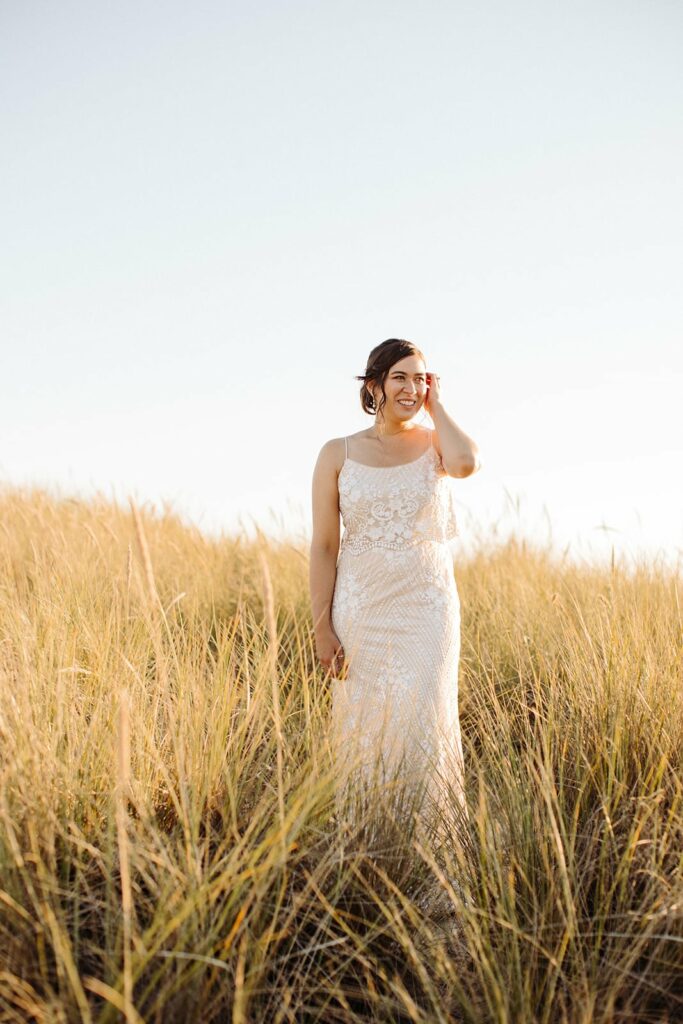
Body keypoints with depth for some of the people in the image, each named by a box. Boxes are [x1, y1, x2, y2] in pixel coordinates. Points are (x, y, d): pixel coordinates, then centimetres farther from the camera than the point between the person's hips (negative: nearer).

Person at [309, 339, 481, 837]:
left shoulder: (436, 444, 3)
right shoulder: (338, 453, 3)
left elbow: (467, 462, -24)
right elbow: (324, 545, 2)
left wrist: (436, 404, -7)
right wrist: (323, 627, -4)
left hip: (427, 607, 0)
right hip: (362, 609, 1)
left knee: (420, 722, -6)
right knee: (364, 724, 7)